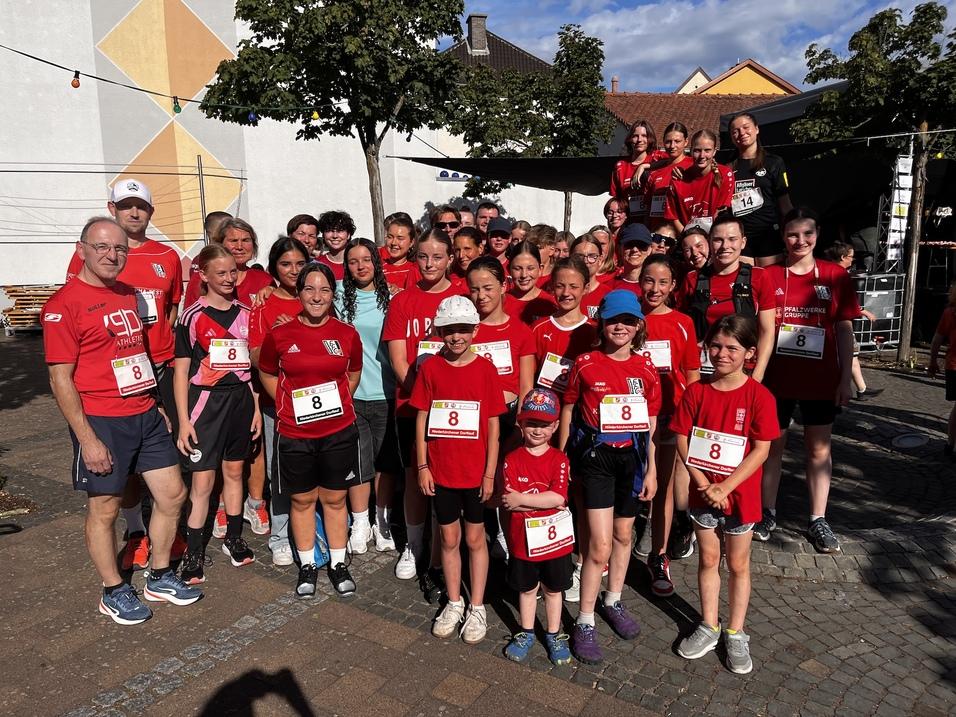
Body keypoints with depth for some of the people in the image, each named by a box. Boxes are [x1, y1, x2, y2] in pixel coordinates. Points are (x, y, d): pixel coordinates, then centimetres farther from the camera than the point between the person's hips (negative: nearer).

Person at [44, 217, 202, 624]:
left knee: (172, 495, 11)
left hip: (146, 415, 7)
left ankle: (160, 578, 30)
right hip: (102, 422, -7)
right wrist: (87, 439, -16)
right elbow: (60, 379, -14)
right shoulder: (64, 304, -12)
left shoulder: (128, 295, 11)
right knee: (104, 509, 7)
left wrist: (156, 405, 16)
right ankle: (114, 592, 26)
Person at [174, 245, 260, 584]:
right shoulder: (193, 317, -6)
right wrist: (183, 420, -8)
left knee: (234, 471, 15)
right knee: (202, 480, -2)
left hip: (241, 399, 4)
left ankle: (233, 538, 29)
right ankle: (193, 553, 10)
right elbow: (181, 370, -4)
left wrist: (257, 406, 7)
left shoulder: (246, 314, 6)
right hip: (206, 401, -4)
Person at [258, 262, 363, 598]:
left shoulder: (347, 334, -2)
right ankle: (307, 565, 29)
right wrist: (287, 404, 0)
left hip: (339, 431, 1)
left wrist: (338, 402, 4)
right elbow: (267, 374, 11)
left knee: (335, 498, 11)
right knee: (302, 500, 12)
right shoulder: (280, 335, -4)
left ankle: (338, 564, 28)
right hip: (294, 432, 0)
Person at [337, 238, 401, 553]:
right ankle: (360, 524, 21)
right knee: (358, 461, 4)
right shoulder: (339, 296, 3)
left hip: (385, 393, 1)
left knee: (386, 460, 9)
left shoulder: (391, 299, 4)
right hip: (350, 393, -1)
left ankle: (383, 521, 25)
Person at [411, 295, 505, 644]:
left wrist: (490, 472, -5)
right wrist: (422, 466, -1)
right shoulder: (430, 367, -3)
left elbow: (493, 425, -4)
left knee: (475, 538, 12)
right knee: (449, 538, 14)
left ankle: (477, 608, 27)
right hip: (440, 470, 1)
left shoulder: (485, 369, -6)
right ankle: (454, 603, 32)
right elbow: (421, 419, 1)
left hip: (475, 470, -1)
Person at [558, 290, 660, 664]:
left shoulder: (645, 369, 2)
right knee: (600, 545, -6)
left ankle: (613, 601, 39)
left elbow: (651, 424, 7)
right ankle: (584, 622, 11)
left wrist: (651, 469, 6)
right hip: (595, 455, -3)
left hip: (632, 456, 4)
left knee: (623, 535, 18)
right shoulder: (585, 364, -6)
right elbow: (568, 409, 2)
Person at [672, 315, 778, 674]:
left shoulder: (759, 396, -13)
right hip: (703, 491, 2)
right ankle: (709, 626, 33)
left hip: (740, 493, -2)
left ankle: (736, 633, 30)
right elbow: (681, 437, -4)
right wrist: (702, 481, -15)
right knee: (708, 559, 16)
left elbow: (761, 450, -14)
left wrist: (725, 486, -19)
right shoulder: (696, 391, -5)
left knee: (738, 565, 13)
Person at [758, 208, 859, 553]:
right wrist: (755, 372, -5)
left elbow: (844, 329, 3)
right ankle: (768, 513, 25)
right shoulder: (768, 276, -1)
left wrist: (846, 378, -1)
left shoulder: (836, 276, 1)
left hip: (821, 379, 1)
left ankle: (818, 520, 22)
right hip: (776, 378, 0)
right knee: (772, 445, 10)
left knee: (819, 449, 9)